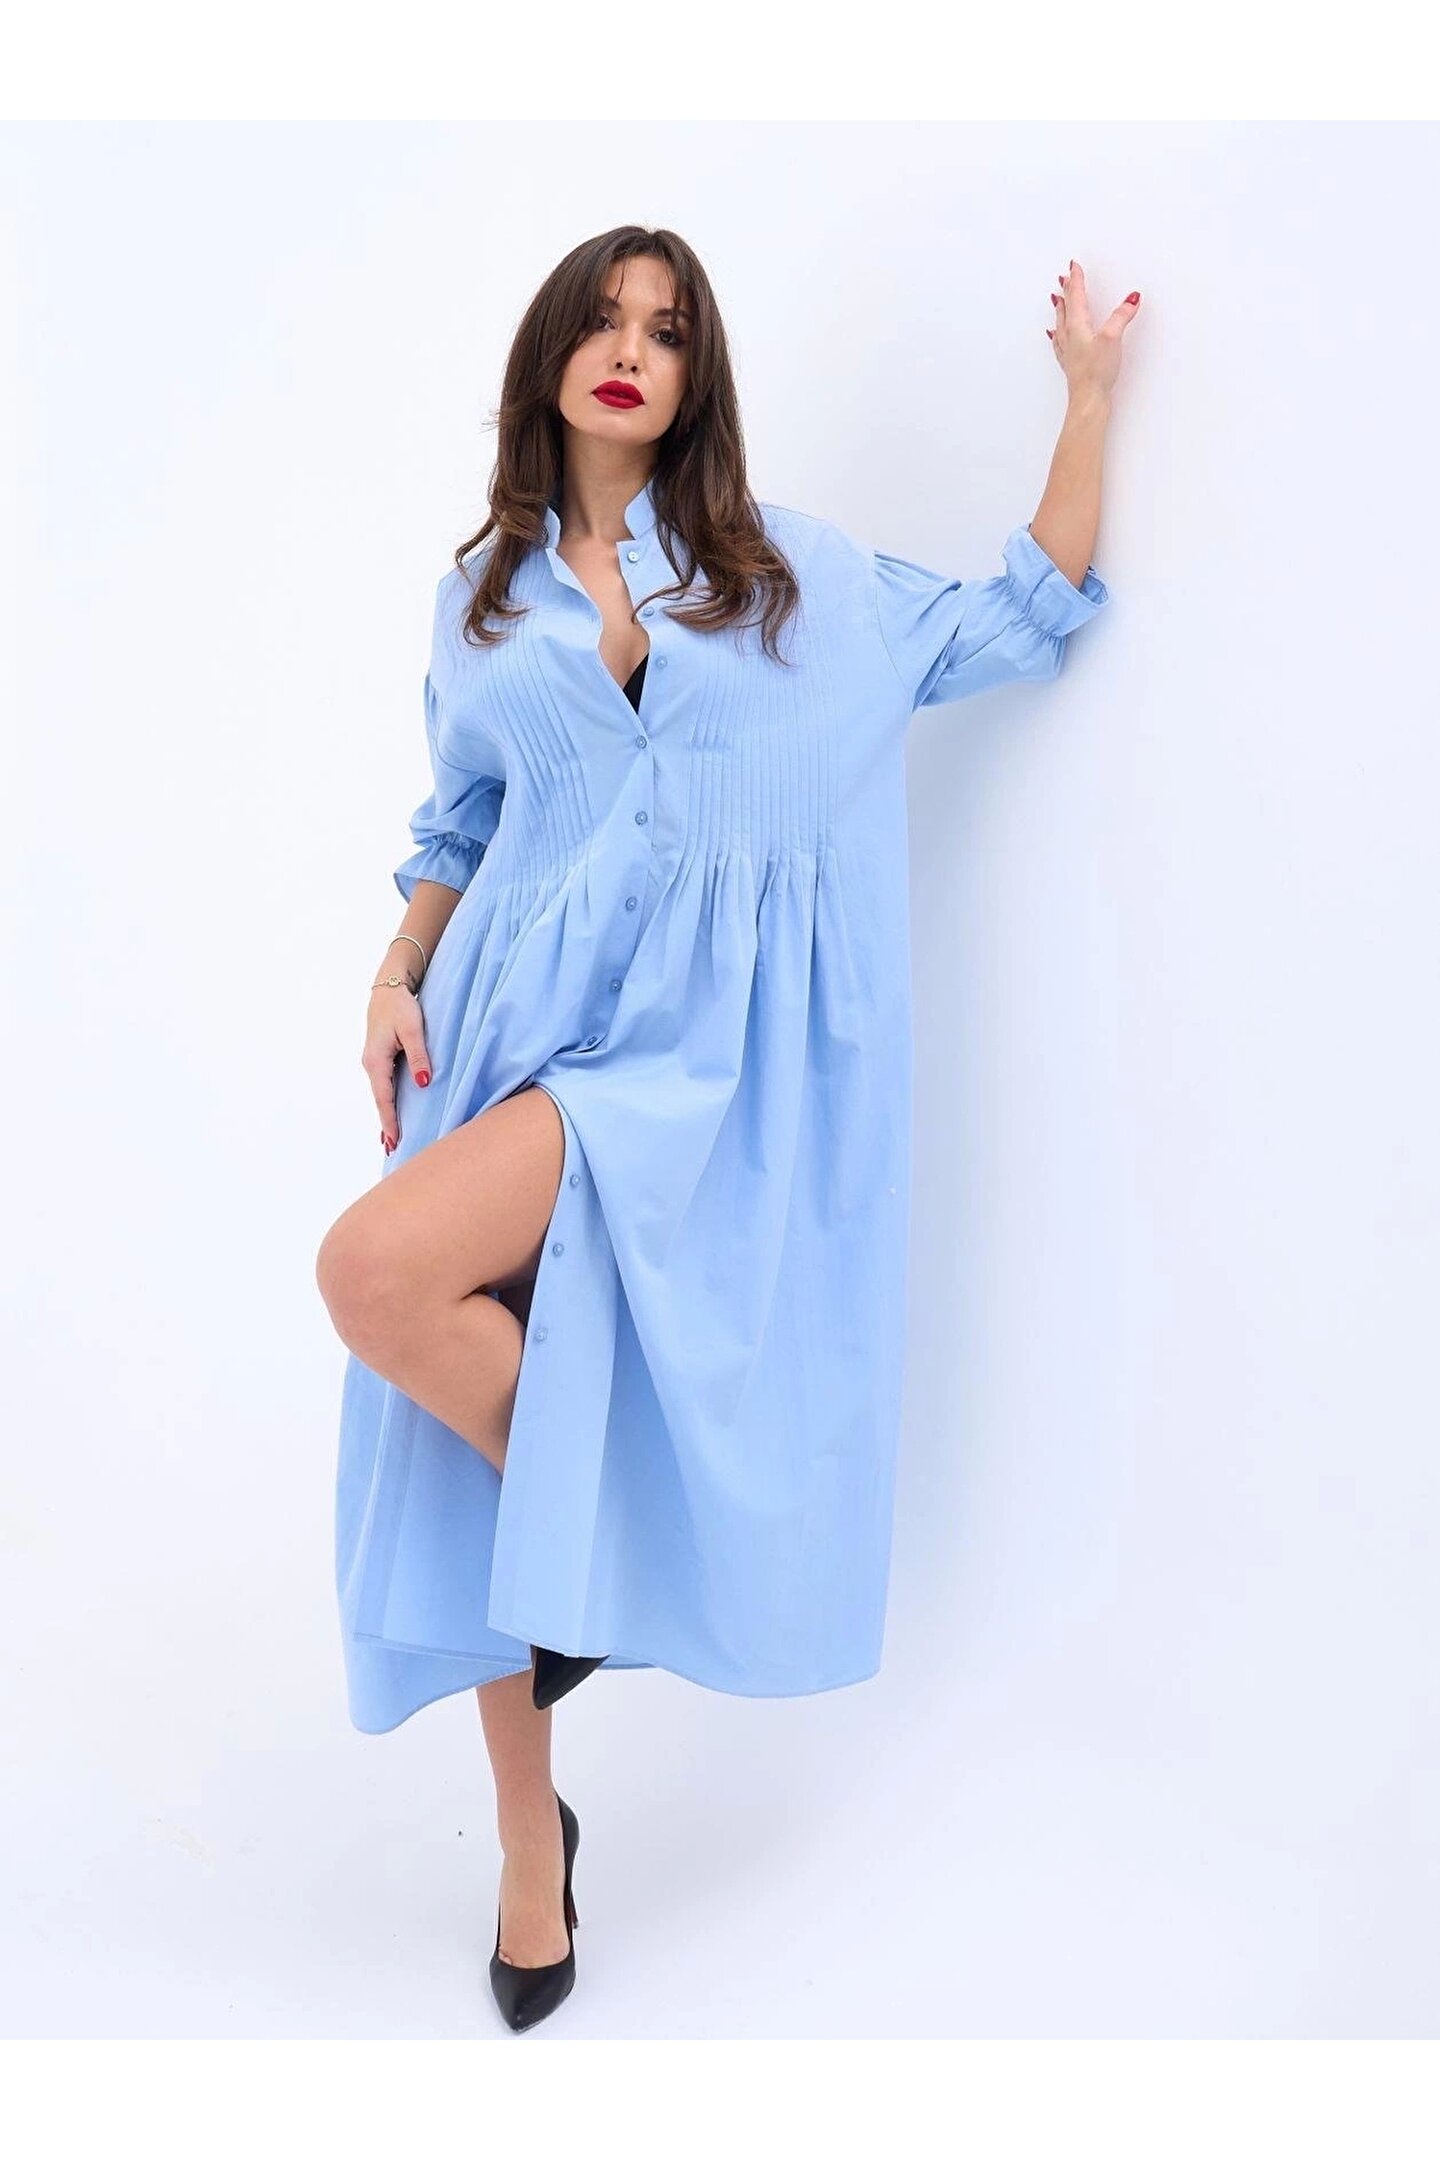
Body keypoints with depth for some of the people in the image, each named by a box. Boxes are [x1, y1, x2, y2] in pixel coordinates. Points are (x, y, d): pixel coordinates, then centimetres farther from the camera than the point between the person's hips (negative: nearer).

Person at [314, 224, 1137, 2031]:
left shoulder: (793, 576, 10)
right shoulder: (480, 597, 15)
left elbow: (1027, 618, 12)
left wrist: (1089, 391, 10)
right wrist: (396, 981, 4)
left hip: (692, 1037, -3)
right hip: (517, 1017, 4)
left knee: (378, 1271, -28)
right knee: (483, 1452, 1)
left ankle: (589, 1550, -1)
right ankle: (532, 1838, 20)